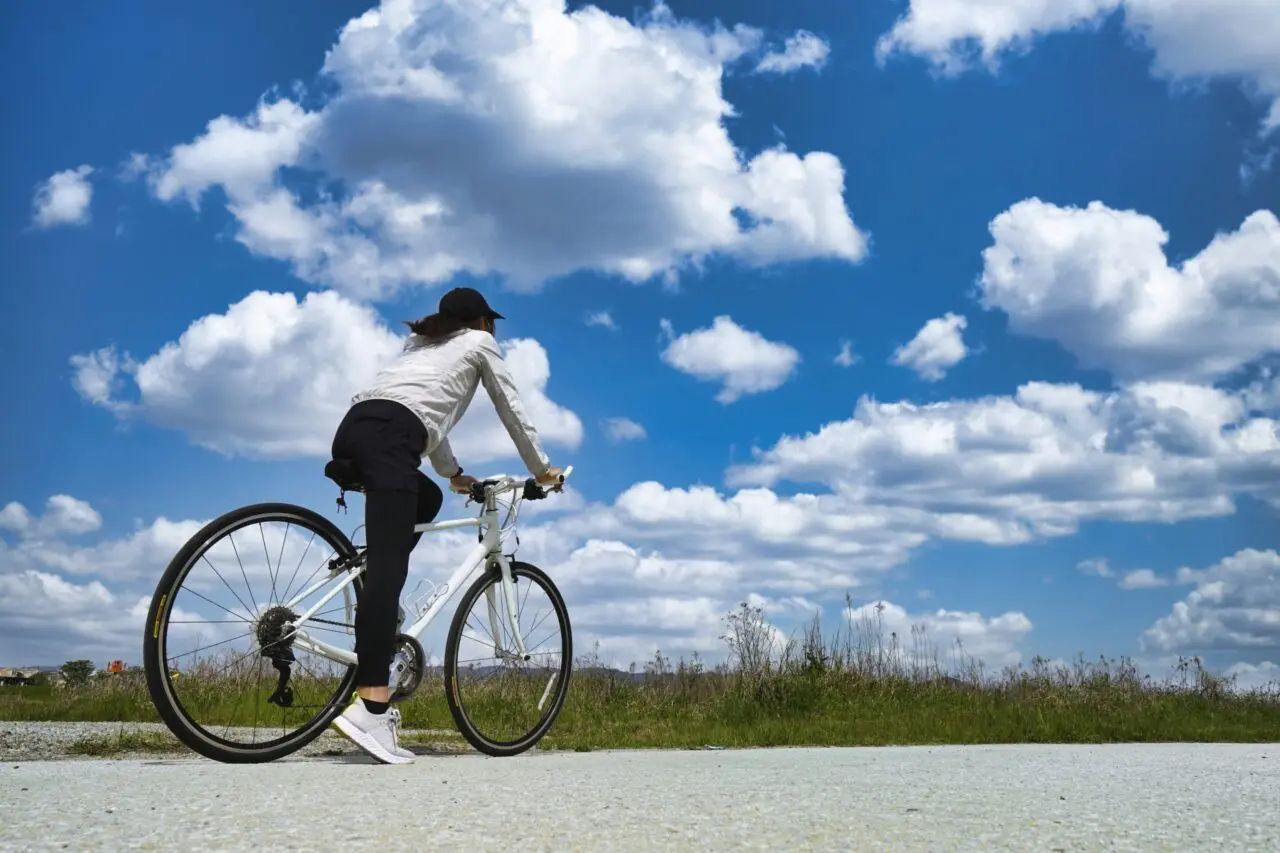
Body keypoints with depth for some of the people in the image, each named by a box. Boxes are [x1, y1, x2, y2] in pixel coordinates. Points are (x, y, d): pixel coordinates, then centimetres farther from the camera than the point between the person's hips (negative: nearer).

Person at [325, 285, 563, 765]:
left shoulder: (421, 342, 37)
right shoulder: (480, 343, 22)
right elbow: (512, 411, 26)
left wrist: (453, 473, 51)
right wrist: (542, 470, 38)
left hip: (352, 430, 7)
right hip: (387, 437, -7)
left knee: (427, 498, 31)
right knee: (389, 566, -17)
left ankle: (375, 607, 13)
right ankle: (369, 709, -29)